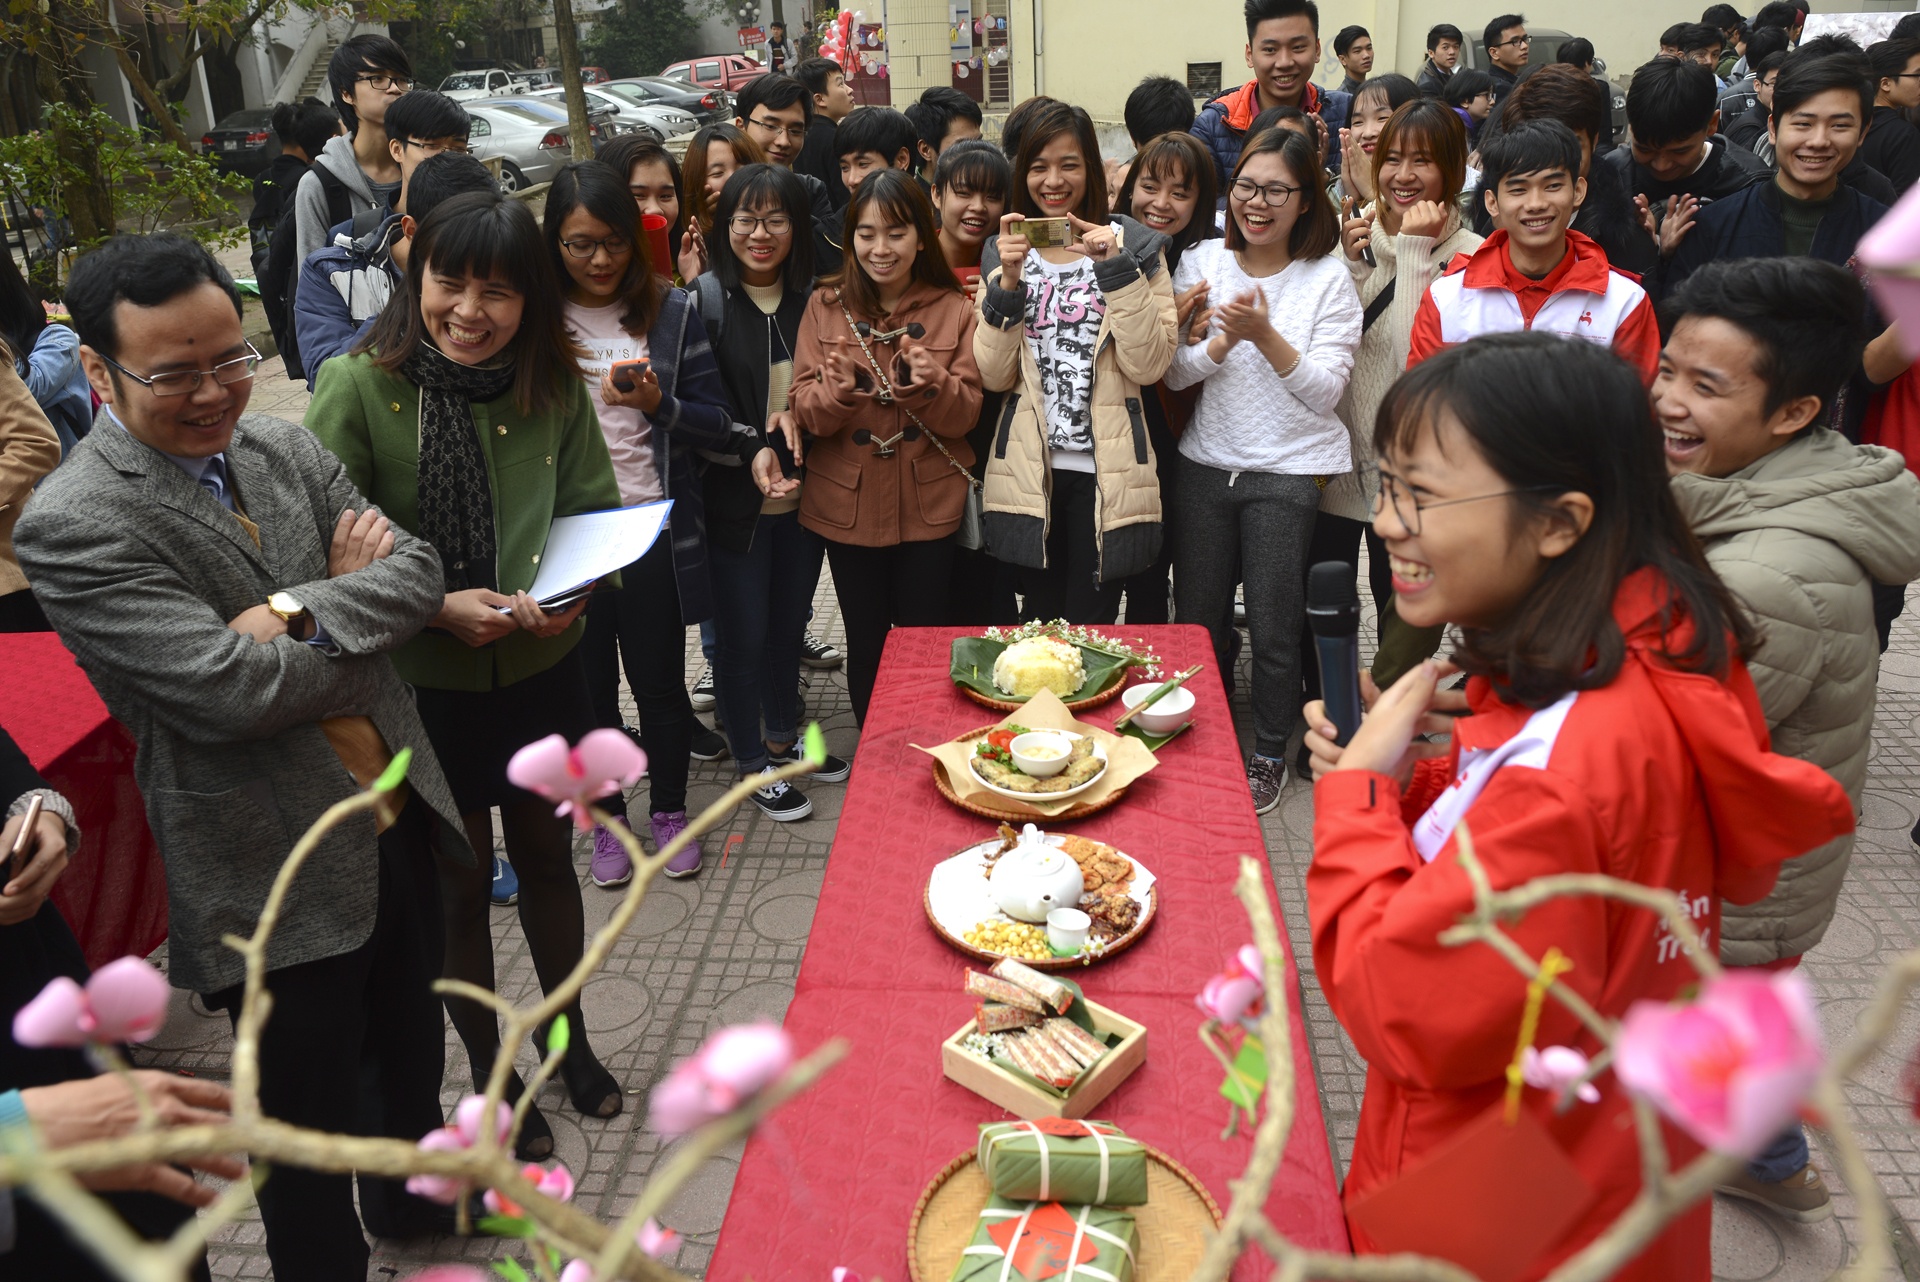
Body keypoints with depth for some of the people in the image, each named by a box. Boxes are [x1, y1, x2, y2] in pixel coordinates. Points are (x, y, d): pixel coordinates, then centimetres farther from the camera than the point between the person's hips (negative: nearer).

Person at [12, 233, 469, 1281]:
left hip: (397, 816, 7)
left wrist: (298, 610, -21)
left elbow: (416, 570, -4)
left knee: (410, 1033, 28)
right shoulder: (70, 525, -19)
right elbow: (230, 690, -26)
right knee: (310, 1115, 13)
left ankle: (412, 1197, 55)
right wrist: (359, 606, -12)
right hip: (275, 877, -7)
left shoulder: (284, 447, 2)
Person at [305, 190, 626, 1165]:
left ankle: (570, 1040, 45)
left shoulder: (553, 385, -7)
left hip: (542, 673, 3)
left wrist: (570, 593, -17)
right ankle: (490, 1076, 38)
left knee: (547, 863, 21)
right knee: (458, 891, 15)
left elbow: (596, 512, 2)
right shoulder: (358, 387, -16)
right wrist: (437, 606, -24)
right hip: (421, 689, -2)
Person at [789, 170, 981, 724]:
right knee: (865, 643, 12)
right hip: (848, 506, 1)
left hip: (929, 507, -1)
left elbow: (965, 414, -5)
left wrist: (930, 384, -25)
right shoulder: (826, 306, 0)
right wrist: (838, 390, -26)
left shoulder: (955, 309, -1)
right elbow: (804, 413, -5)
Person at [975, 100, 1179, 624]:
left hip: (1106, 476, -1)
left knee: (1091, 625, 5)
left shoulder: (1135, 246, 3)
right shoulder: (1003, 252, 9)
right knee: (1036, 620, 10)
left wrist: (1116, 268, -15)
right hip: (1028, 474, 2)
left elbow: (1149, 365, -9)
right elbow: (994, 376, -1)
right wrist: (1008, 281, -11)